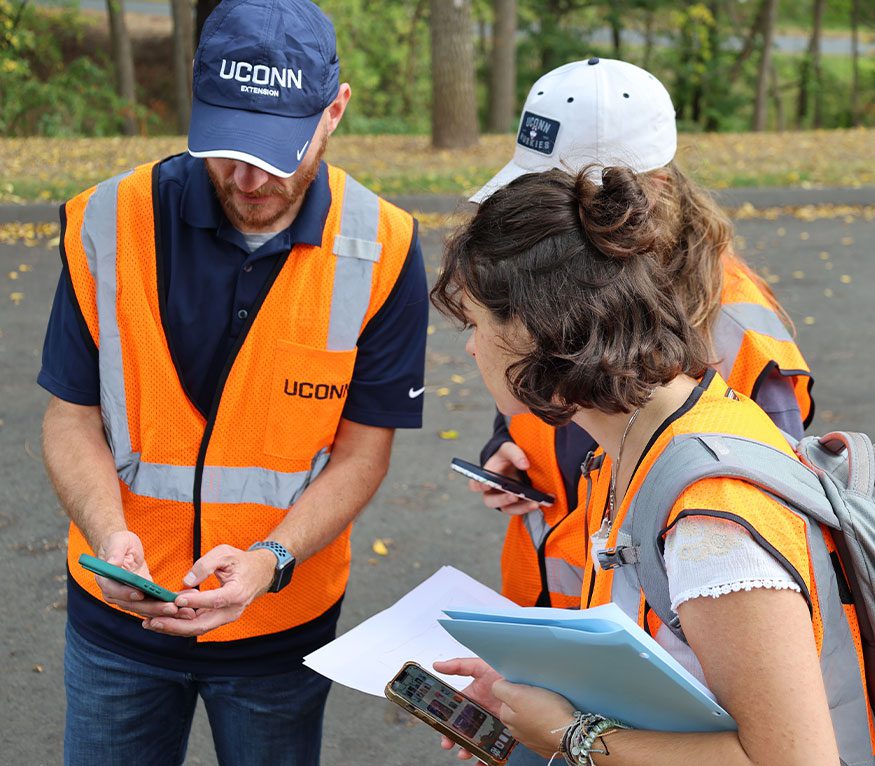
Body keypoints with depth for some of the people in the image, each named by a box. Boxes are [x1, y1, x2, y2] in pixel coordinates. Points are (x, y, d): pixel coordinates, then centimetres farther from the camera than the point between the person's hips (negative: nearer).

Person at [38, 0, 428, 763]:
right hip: (119, 611, 1)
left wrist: (268, 562, -23)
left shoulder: (381, 250, -13)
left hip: (283, 617, 0)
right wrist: (109, 533, -22)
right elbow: (73, 415, -4)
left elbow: (361, 451, -8)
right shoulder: (109, 223, -11)